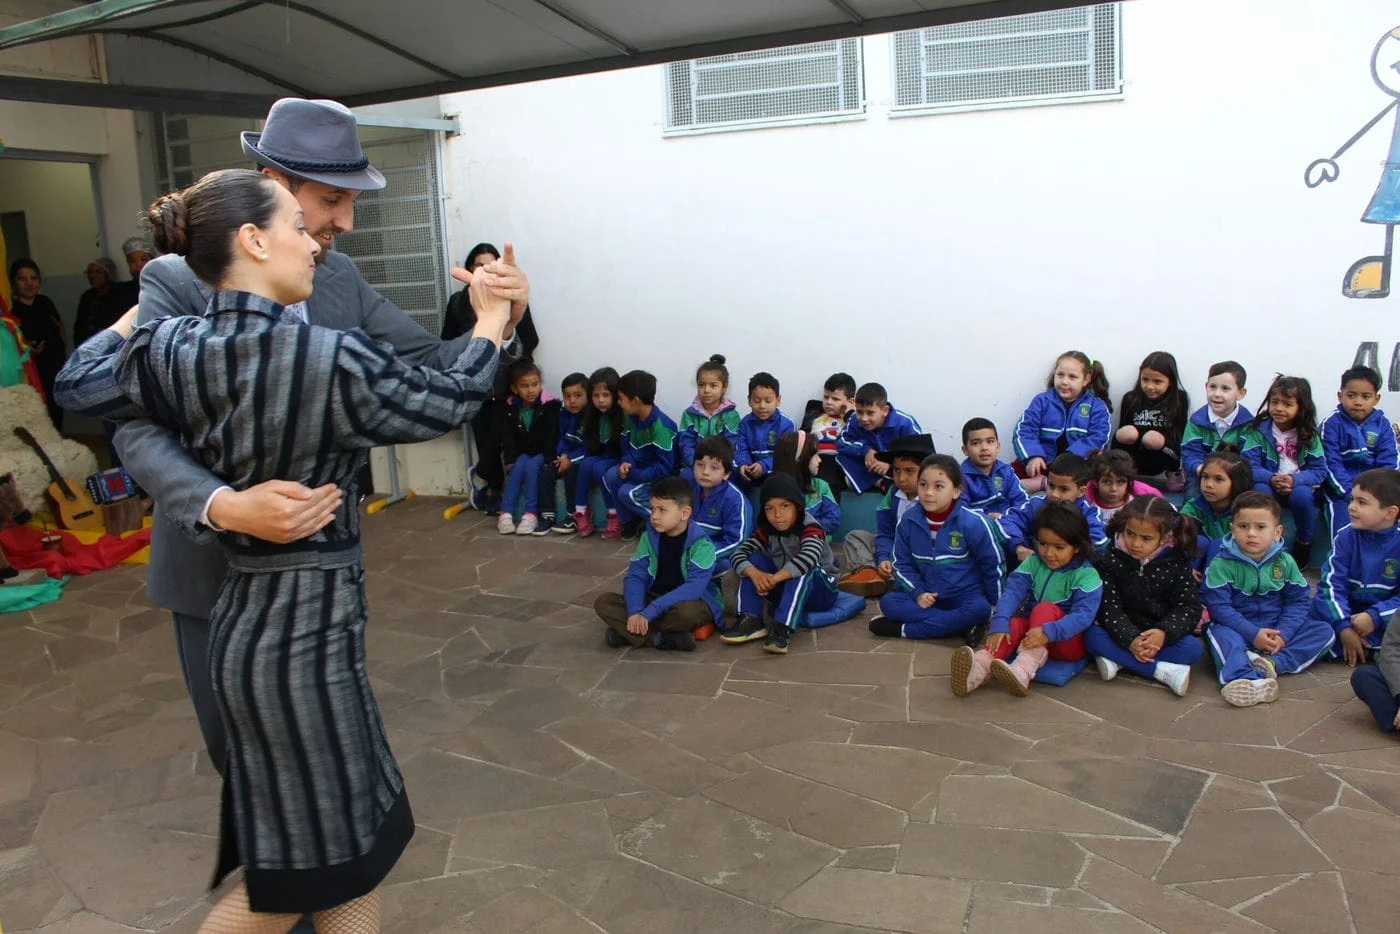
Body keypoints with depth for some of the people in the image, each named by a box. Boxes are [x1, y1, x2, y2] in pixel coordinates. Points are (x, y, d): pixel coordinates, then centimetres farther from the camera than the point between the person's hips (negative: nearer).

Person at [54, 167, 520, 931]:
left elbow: (77, 385, 17)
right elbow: (451, 400, -6)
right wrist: (492, 318, 11)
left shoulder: (171, 350, -2)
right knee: (305, 872, 12)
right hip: (307, 631, -8)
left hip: (245, 620, 8)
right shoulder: (330, 358, -21)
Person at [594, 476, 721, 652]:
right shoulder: (649, 537, -2)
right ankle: (660, 639, -27)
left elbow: (694, 587, -29)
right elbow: (635, 576, -5)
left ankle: (628, 632, -21)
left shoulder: (701, 543, -19)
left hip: (692, 602, -5)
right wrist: (635, 611, -25)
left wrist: (649, 612, -34)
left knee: (686, 611, -41)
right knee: (603, 602, -14)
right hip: (654, 598, 5)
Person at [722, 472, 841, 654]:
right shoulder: (766, 531, -5)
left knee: (803, 568, -35)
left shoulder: (810, 528, -22)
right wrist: (755, 574, -37)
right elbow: (739, 554, -17)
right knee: (754, 560, -14)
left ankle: (783, 628, -48)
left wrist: (773, 578, -48)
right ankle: (751, 620, -27)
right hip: (786, 590, 5)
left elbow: (807, 558, -42)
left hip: (820, 590, -5)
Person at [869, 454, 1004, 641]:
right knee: (888, 602, -21)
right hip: (927, 597, 3)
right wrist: (918, 593, -13)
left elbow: (994, 566, -5)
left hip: (965, 596, -2)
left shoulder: (973, 523, -14)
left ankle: (904, 630, -25)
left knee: (979, 609, -35)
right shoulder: (908, 521, -6)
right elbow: (902, 565, 2)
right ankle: (960, 624, -25)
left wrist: (997, 608, 1)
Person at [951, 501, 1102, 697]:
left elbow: (1083, 614, -25)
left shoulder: (1086, 575, -12)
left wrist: (1049, 632, -42)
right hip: (1032, 630, 4)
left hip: (1069, 642, -3)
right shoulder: (1033, 563, 1)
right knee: (1012, 624, -28)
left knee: (1045, 609, -30)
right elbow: (1012, 591, -13)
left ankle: (1024, 670, -51)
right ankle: (980, 668, -57)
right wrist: (999, 623, -32)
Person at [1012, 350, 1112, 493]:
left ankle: (1041, 483, -36)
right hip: (1044, 462, 1)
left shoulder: (1097, 406, 7)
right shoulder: (1042, 401, 8)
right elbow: (1024, 431, -2)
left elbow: (1098, 438, -7)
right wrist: (1033, 456, -21)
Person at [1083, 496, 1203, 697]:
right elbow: (1109, 608, -12)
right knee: (1092, 637, -29)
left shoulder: (1177, 564, -3)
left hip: (1159, 636, 1)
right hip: (1123, 634, -1)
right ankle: (1164, 671, -31)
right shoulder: (1109, 561, -6)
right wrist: (1130, 640, -28)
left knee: (1192, 647, -27)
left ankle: (1118, 661, -28)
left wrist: (1164, 633, -28)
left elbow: (1189, 607, -8)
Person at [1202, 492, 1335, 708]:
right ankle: (1248, 681, -59)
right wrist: (1252, 634, -23)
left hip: (1277, 630, 4)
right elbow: (1218, 606, -14)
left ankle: (1272, 663, -30)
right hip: (1237, 629, -4)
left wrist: (1283, 634, -16)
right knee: (1221, 634, -35)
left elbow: (1298, 601, 1)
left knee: (1324, 631, -12)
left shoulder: (1285, 562, 3)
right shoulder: (1221, 564, -9)